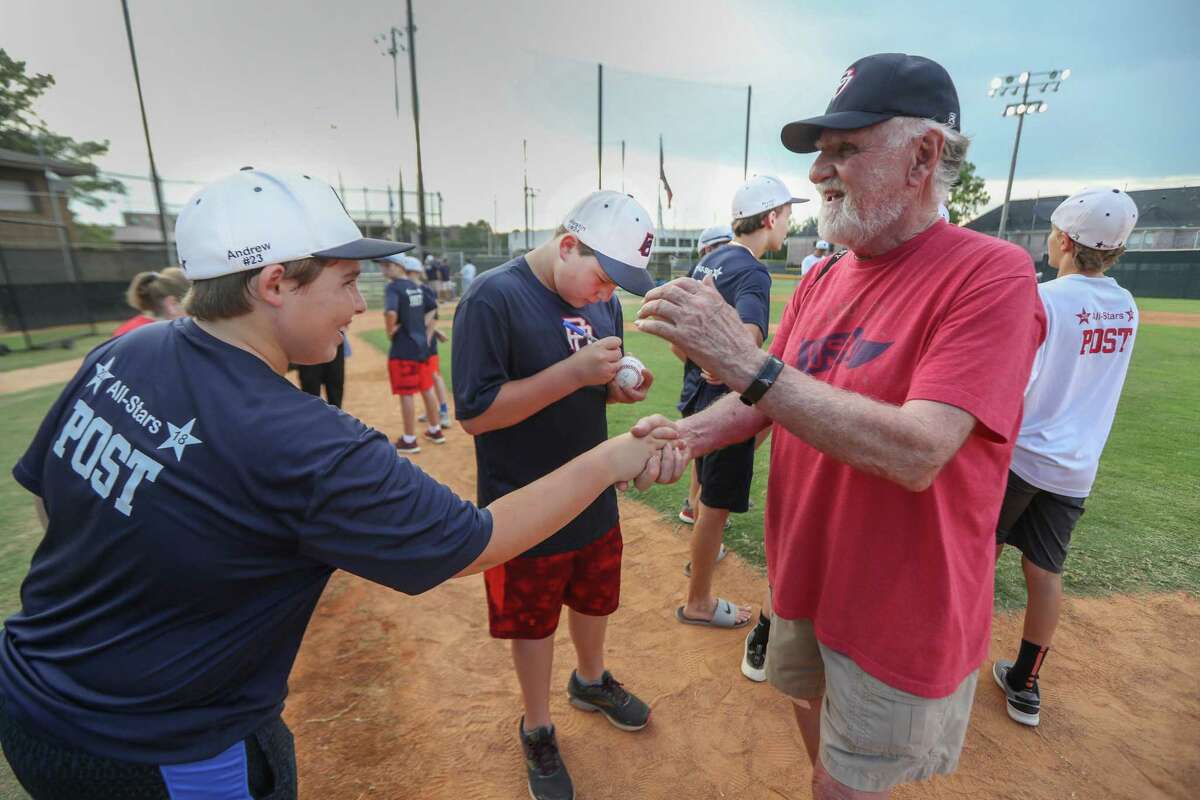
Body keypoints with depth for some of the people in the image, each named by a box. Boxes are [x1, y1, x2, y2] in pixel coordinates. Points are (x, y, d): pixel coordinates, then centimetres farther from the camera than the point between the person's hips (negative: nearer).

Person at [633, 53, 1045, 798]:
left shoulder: (991, 274, -19)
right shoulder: (822, 279, 1)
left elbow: (916, 453, -31)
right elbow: (761, 399, 5)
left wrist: (747, 362, -35)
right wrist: (685, 434, -14)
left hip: (900, 614, -6)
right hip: (806, 576, 6)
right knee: (815, 720, 27)